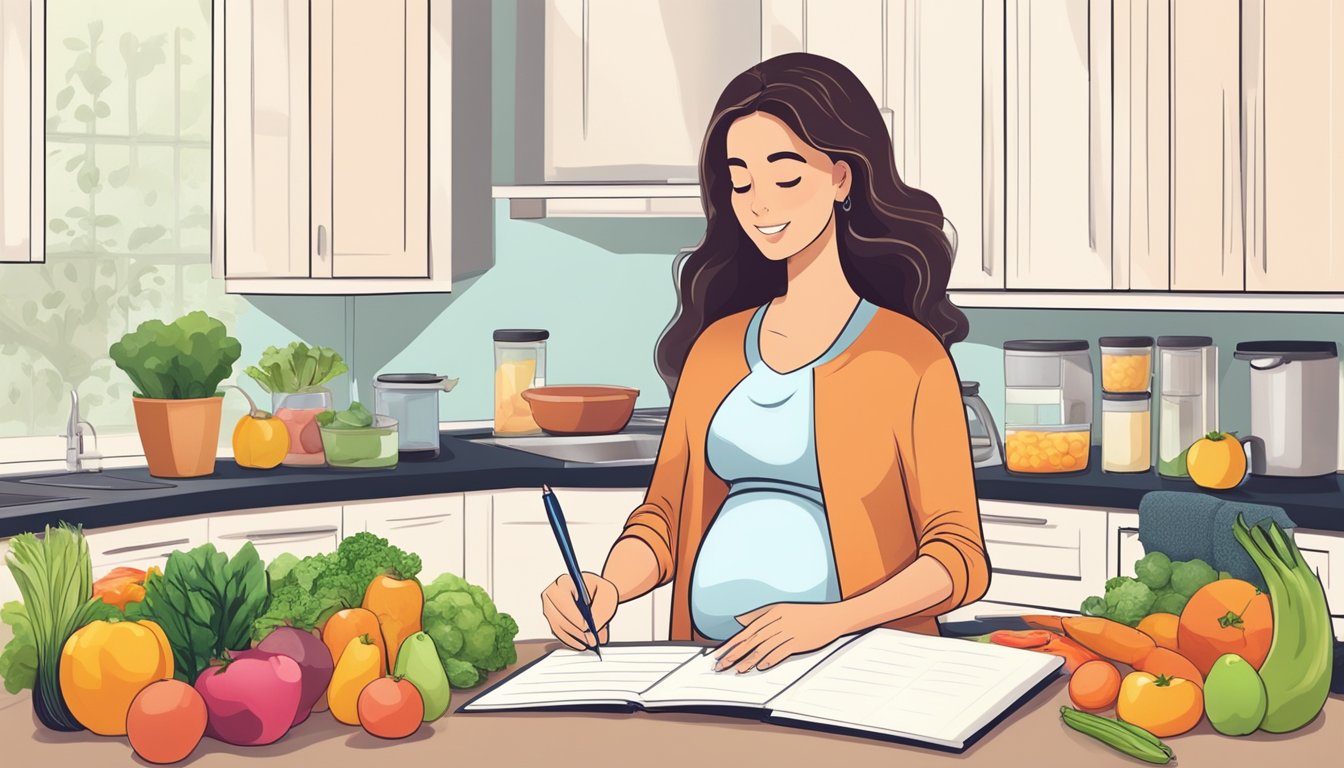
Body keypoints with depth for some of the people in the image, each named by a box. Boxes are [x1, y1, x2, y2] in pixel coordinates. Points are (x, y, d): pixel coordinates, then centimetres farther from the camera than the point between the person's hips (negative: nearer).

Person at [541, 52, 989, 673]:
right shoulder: (716, 345, 15)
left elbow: (958, 556, -4)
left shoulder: (909, 355, -1)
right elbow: (666, 513, 15)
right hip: (710, 664, 3)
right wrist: (608, 588, -6)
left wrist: (832, 620, -21)